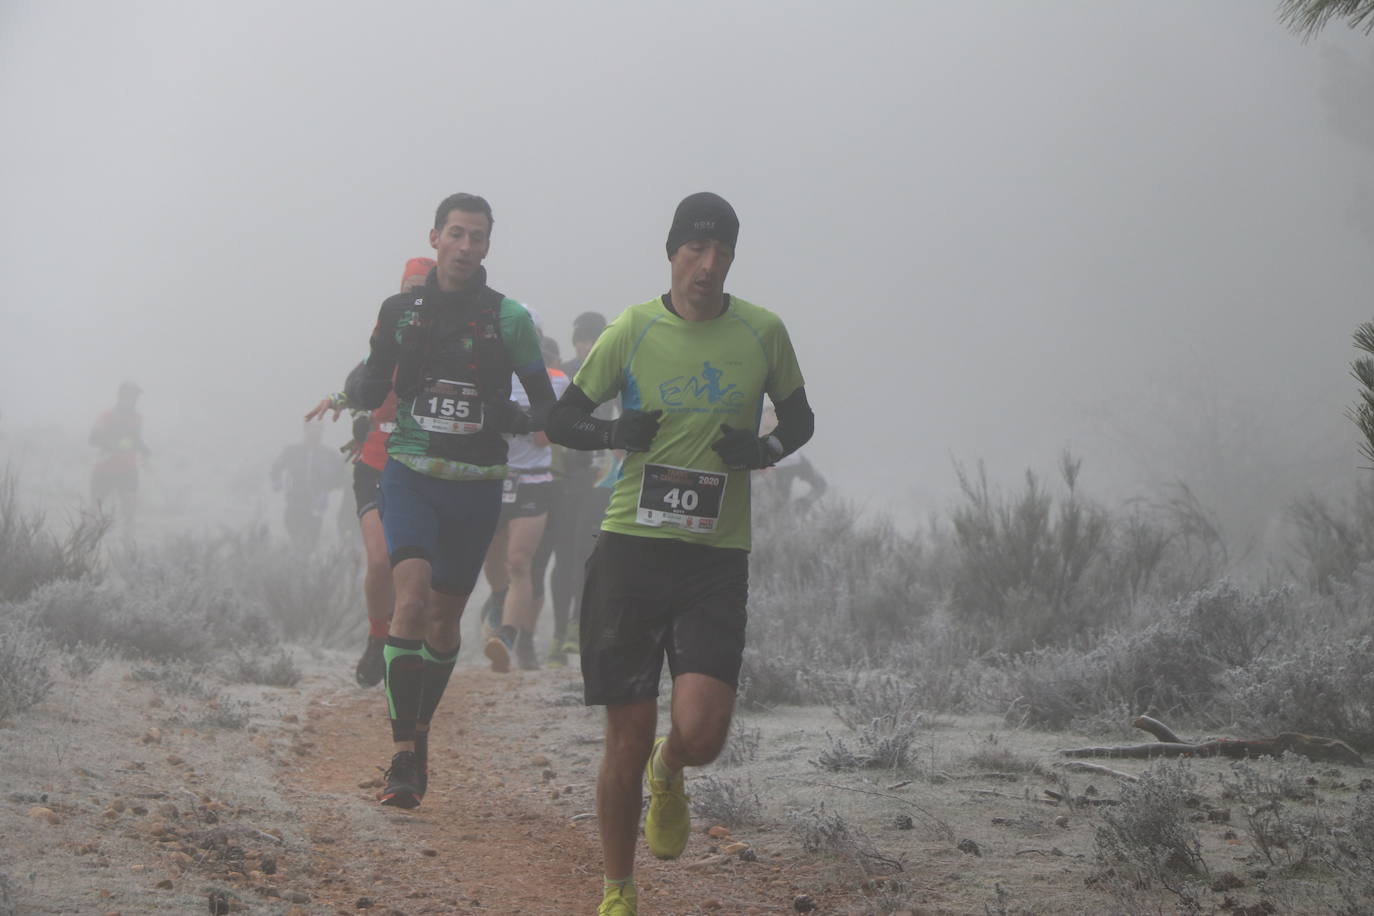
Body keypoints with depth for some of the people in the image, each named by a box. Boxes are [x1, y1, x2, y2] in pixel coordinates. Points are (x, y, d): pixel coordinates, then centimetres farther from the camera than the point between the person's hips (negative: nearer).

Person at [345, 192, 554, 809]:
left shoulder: (509, 318, 1)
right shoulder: (401, 310, 2)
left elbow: (547, 406, 5)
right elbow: (369, 394, 8)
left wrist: (515, 418, -17)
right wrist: (363, 379, -14)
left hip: (476, 486, 1)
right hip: (410, 476, -1)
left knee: (445, 616, 11)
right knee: (412, 597, -20)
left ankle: (420, 731, 33)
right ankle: (403, 755, -21)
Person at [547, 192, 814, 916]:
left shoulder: (762, 332, 2)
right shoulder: (631, 330, -1)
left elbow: (799, 418, 17)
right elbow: (561, 421, 8)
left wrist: (767, 448, -5)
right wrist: (615, 432, -12)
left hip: (717, 557, 1)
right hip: (630, 547, 0)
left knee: (701, 735, -14)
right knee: (628, 737, 1)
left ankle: (669, 777, 24)